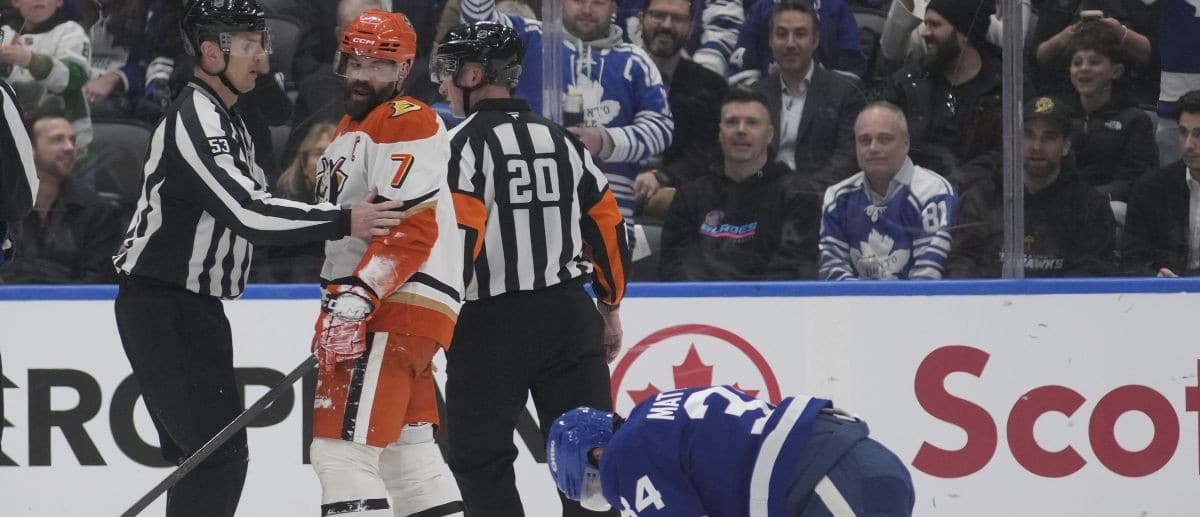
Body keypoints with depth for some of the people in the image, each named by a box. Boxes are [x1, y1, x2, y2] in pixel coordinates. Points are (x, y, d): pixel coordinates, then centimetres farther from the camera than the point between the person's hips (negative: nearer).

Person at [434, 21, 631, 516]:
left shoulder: (465, 142, -8)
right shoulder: (561, 139, 11)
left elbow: (458, 237, -17)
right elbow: (607, 224, 13)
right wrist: (610, 307, 22)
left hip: (493, 324, -6)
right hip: (570, 317, 6)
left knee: (479, 456, 3)